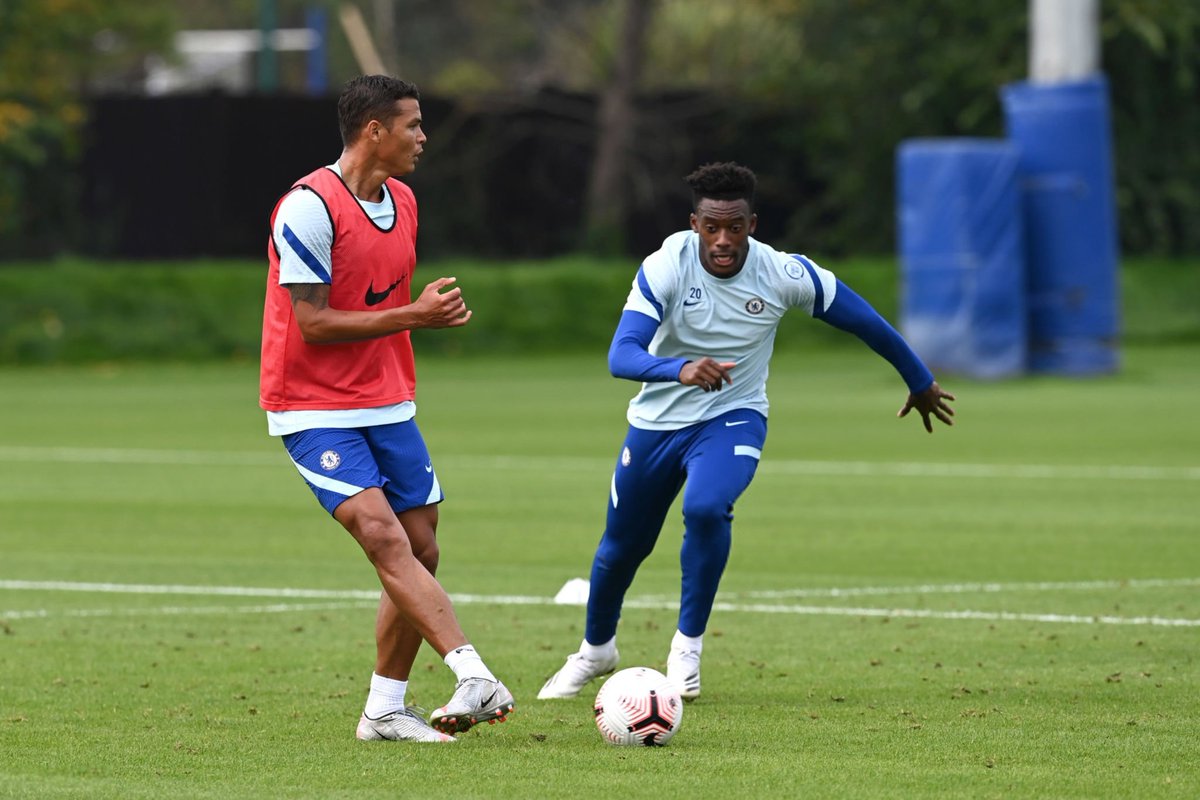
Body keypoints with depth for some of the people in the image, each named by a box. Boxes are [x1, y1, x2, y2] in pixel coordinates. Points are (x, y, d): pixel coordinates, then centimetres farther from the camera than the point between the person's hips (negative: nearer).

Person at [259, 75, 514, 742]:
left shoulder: (402, 201, 10)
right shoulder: (310, 206, -17)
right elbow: (314, 323, -19)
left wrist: (436, 309, 7)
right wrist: (413, 315, -20)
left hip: (387, 404, 8)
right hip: (314, 406, -8)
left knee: (420, 550, 4)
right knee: (383, 536, -21)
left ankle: (386, 710, 16)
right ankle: (475, 678, -34)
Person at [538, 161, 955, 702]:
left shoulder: (784, 275, -20)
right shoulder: (664, 268, -23)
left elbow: (864, 322, -4)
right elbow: (621, 356, -33)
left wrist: (920, 382, 9)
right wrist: (679, 369, -53)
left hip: (733, 418, -1)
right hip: (657, 420, 1)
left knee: (706, 508, -30)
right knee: (623, 543, 12)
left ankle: (688, 647, -11)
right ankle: (595, 649, 42)